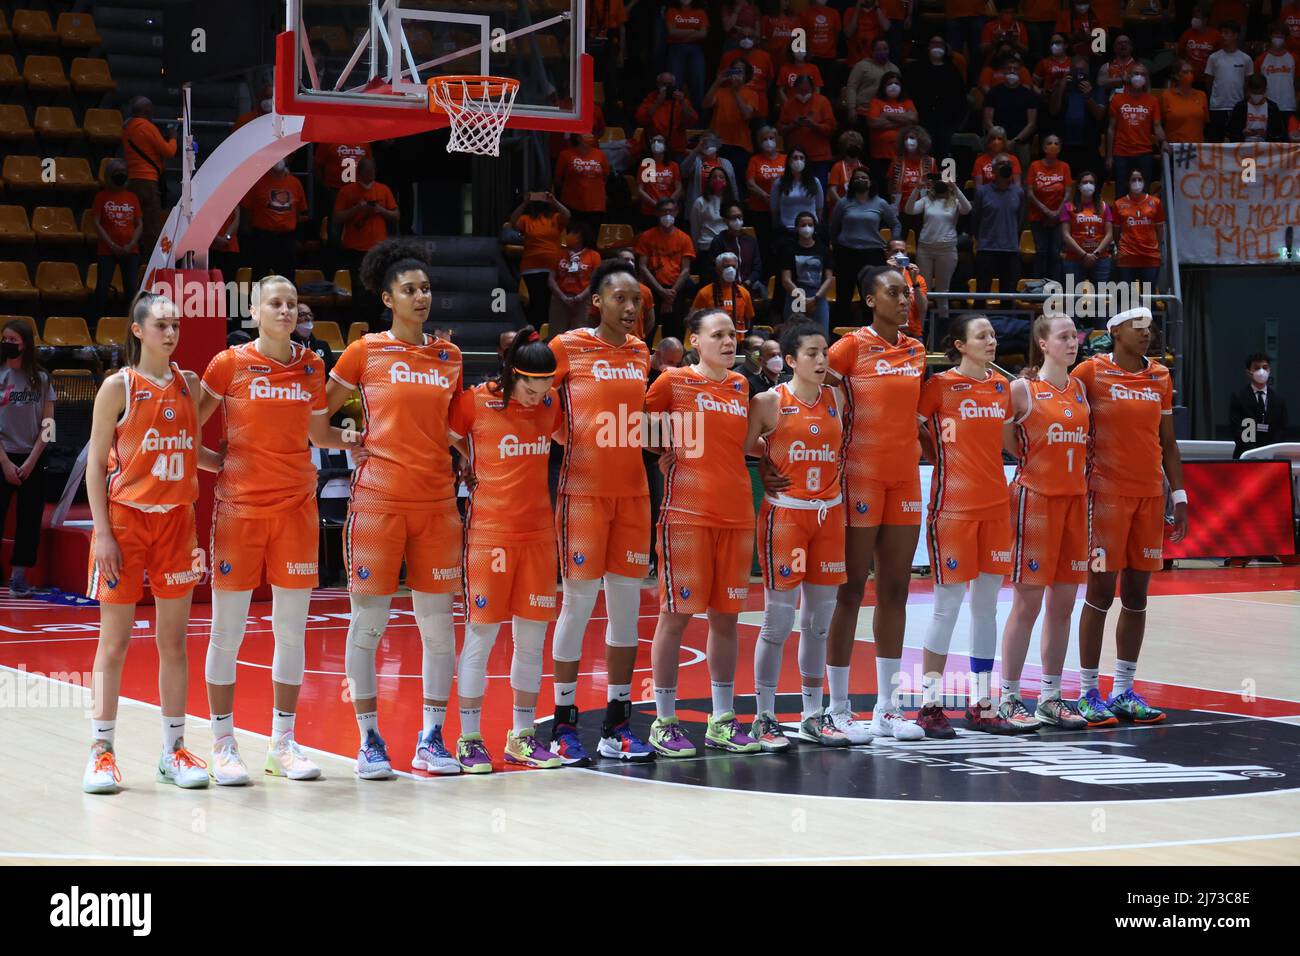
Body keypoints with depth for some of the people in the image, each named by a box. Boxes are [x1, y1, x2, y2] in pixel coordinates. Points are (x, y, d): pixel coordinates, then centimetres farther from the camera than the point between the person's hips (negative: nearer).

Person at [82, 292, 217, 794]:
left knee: (174, 639, 6)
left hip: (176, 520, 4)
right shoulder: (118, 387, -4)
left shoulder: (189, 384, 8)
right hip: (124, 518, -4)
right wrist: (102, 533, -11)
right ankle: (101, 751, 4)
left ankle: (173, 750, 12)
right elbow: (96, 463, -5)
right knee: (115, 638, -1)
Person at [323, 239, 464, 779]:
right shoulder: (366, 352, 1)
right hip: (378, 498, -4)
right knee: (368, 621, -2)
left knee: (438, 622, 4)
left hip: (437, 501, 4)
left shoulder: (449, 356, 12)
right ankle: (369, 742, 7)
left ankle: (431, 739, 12)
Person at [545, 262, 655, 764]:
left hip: (633, 492, 5)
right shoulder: (567, 347, -4)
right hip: (584, 491, -5)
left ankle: (617, 725, 12)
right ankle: (564, 724, 6)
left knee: (627, 605, 6)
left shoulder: (641, 353, 11)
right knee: (578, 604, -3)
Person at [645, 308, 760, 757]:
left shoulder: (740, 386, 13)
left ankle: (722, 722, 15)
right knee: (676, 614, -3)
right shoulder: (673, 382, -2)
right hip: (686, 513, -5)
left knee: (726, 615, 8)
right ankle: (664, 723, 4)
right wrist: (665, 454, 1)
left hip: (736, 514, 5)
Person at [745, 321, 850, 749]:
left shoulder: (836, 398, 9)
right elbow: (743, 447, -5)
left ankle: (813, 715, 18)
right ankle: (764, 718, 3)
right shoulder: (770, 402, -6)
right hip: (784, 513, -5)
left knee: (819, 620, 9)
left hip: (828, 513, 5)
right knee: (779, 620, -5)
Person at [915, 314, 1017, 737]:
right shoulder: (940, 385, -6)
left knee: (987, 605, 8)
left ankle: (981, 705, 14)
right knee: (948, 605, -4)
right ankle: (930, 704, 4)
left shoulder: (1003, 386, 11)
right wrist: (940, 459, -2)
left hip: (995, 504, 6)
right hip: (953, 506, -6)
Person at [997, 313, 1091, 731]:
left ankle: (1051, 697, 15)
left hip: (1074, 497, 6)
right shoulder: (1023, 389, -5)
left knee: (1063, 602, 7)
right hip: (1035, 497, -6)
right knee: (1027, 602, -5)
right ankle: (1009, 699, 3)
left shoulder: (1080, 390, 12)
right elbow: (1005, 439, -5)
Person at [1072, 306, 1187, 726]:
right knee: (1101, 592, -4)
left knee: (1137, 594, 7)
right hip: (1108, 493, -5)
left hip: (1150, 494, 5)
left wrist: (1179, 495, 11)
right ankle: (1088, 693, 3)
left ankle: (1124, 692, 13)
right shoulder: (1091, 372, -4)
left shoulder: (1161, 377, 11)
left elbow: (1167, 442, 17)